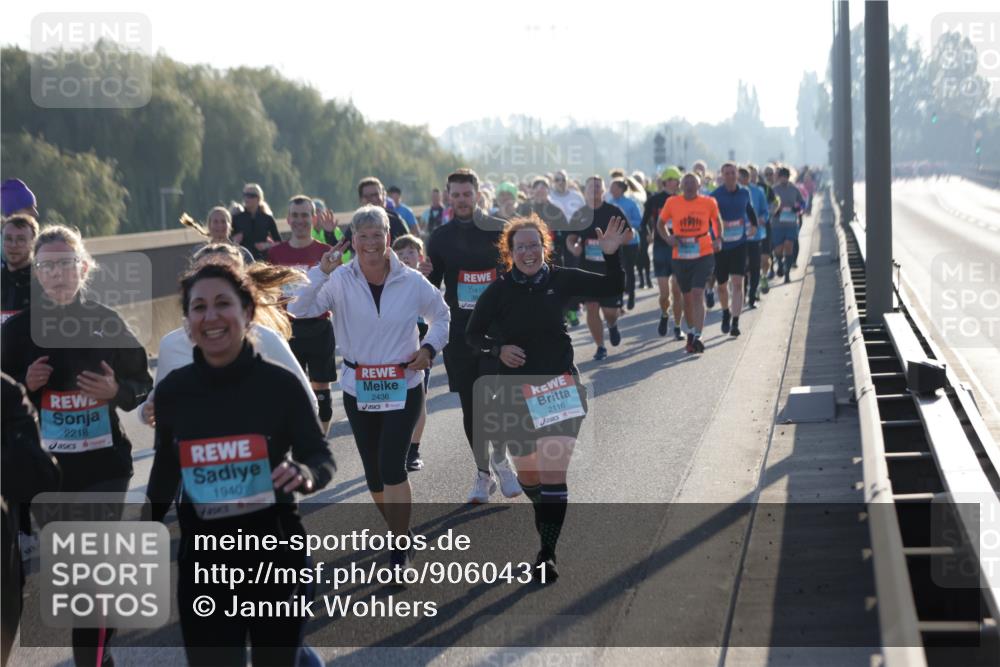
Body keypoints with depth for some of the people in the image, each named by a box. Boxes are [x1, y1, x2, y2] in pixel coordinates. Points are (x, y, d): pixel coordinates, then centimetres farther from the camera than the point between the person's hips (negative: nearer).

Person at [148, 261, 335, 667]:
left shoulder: (280, 383, -10)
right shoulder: (172, 390, -4)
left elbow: (323, 459, -4)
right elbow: (165, 470, 10)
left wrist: (305, 475, -27)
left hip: (276, 556, -1)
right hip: (202, 562, 1)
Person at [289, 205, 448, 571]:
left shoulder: (412, 281, -7)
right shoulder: (340, 281, -8)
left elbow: (441, 315, 12)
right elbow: (297, 309, -19)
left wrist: (429, 348, -5)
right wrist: (320, 273, -31)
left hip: (404, 388, -2)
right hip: (358, 389, 2)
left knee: (392, 466, -14)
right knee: (373, 471, 11)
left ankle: (400, 549, -5)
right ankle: (397, 530, 34)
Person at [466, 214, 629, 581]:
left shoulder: (560, 280, -4)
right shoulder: (498, 290, -5)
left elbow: (612, 288, -2)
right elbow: (473, 333, 5)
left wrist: (611, 254, -18)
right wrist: (498, 348, -14)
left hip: (560, 386, -1)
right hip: (516, 391, 1)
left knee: (553, 471, -13)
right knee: (527, 473, 12)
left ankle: (547, 553, -8)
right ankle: (547, 521, 44)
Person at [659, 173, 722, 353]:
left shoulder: (709, 203, -2)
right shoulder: (672, 203, -1)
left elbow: (716, 220, 17)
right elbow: (661, 223, 12)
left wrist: (718, 239, 4)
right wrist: (668, 237, -5)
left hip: (704, 255, -2)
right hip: (680, 256, 2)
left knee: (697, 293, -15)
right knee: (687, 296, 13)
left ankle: (696, 337, -16)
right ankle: (691, 332, 33)